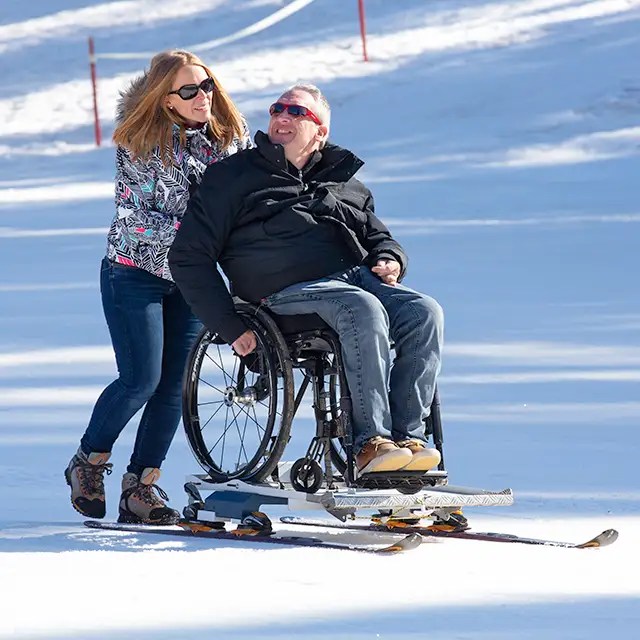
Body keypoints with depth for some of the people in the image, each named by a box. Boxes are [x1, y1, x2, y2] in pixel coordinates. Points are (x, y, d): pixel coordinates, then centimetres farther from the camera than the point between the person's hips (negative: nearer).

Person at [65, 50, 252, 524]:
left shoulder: (232, 137, -2)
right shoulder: (139, 144, -14)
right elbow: (133, 218, -17)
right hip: (134, 271, -4)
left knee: (174, 384, -1)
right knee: (142, 380, -10)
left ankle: (141, 486, 8)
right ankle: (89, 462, 14)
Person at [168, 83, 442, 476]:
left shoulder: (346, 185, 27)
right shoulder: (233, 177, 13)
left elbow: (378, 236, 35)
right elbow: (189, 256, 8)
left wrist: (388, 259, 7)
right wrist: (230, 327, -3)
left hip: (358, 275, 5)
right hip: (290, 290, -5)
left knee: (425, 313, -25)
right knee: (364, 309, -36)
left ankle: (407, 434, -30)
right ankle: (370, 442, -38)